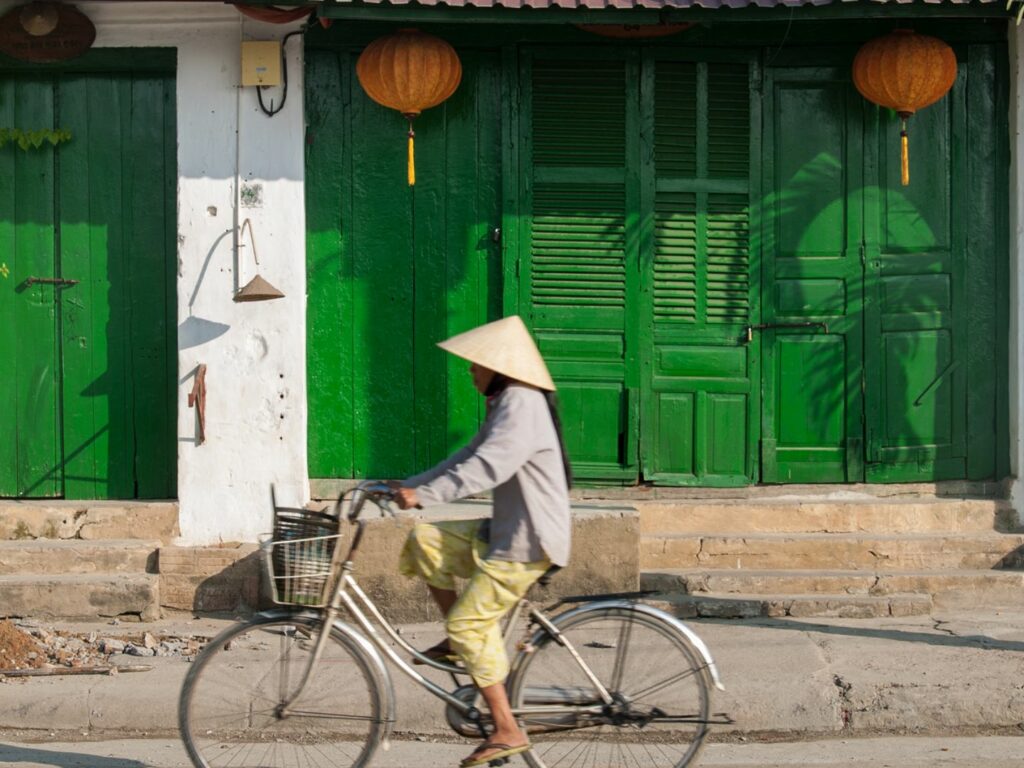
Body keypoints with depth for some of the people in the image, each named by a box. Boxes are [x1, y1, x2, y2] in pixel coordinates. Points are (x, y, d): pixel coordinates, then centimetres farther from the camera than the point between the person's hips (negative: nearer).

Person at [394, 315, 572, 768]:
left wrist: (424, 495, -35)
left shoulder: (523, 407, -19)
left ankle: (507, 732, -5)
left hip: (528, 543, -10)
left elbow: (485, 468, -31)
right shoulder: (505, 405, 15)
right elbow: (467, 459, 18)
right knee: (425, 541, 4)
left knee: (470, 624, -10)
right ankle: (460, 642, 11)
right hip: (505, 531, 10)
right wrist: (408, 486, 12)